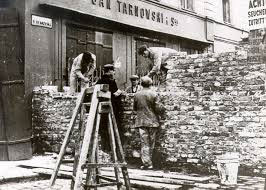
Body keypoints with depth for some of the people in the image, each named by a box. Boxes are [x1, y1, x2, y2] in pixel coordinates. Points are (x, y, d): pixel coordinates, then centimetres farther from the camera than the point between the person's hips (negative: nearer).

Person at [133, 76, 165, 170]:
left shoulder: (137, 94, 0)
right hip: (152, 121, -1)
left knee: (144, 143, 2)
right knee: (151, 143, 10)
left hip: (141, 121, 1)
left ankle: (147, 163, -5)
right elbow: (158, 108, -9)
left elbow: (134, 108, 11)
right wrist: (163, 108, 11)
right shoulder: (153, 94, -9)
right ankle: (148, 162, 17)